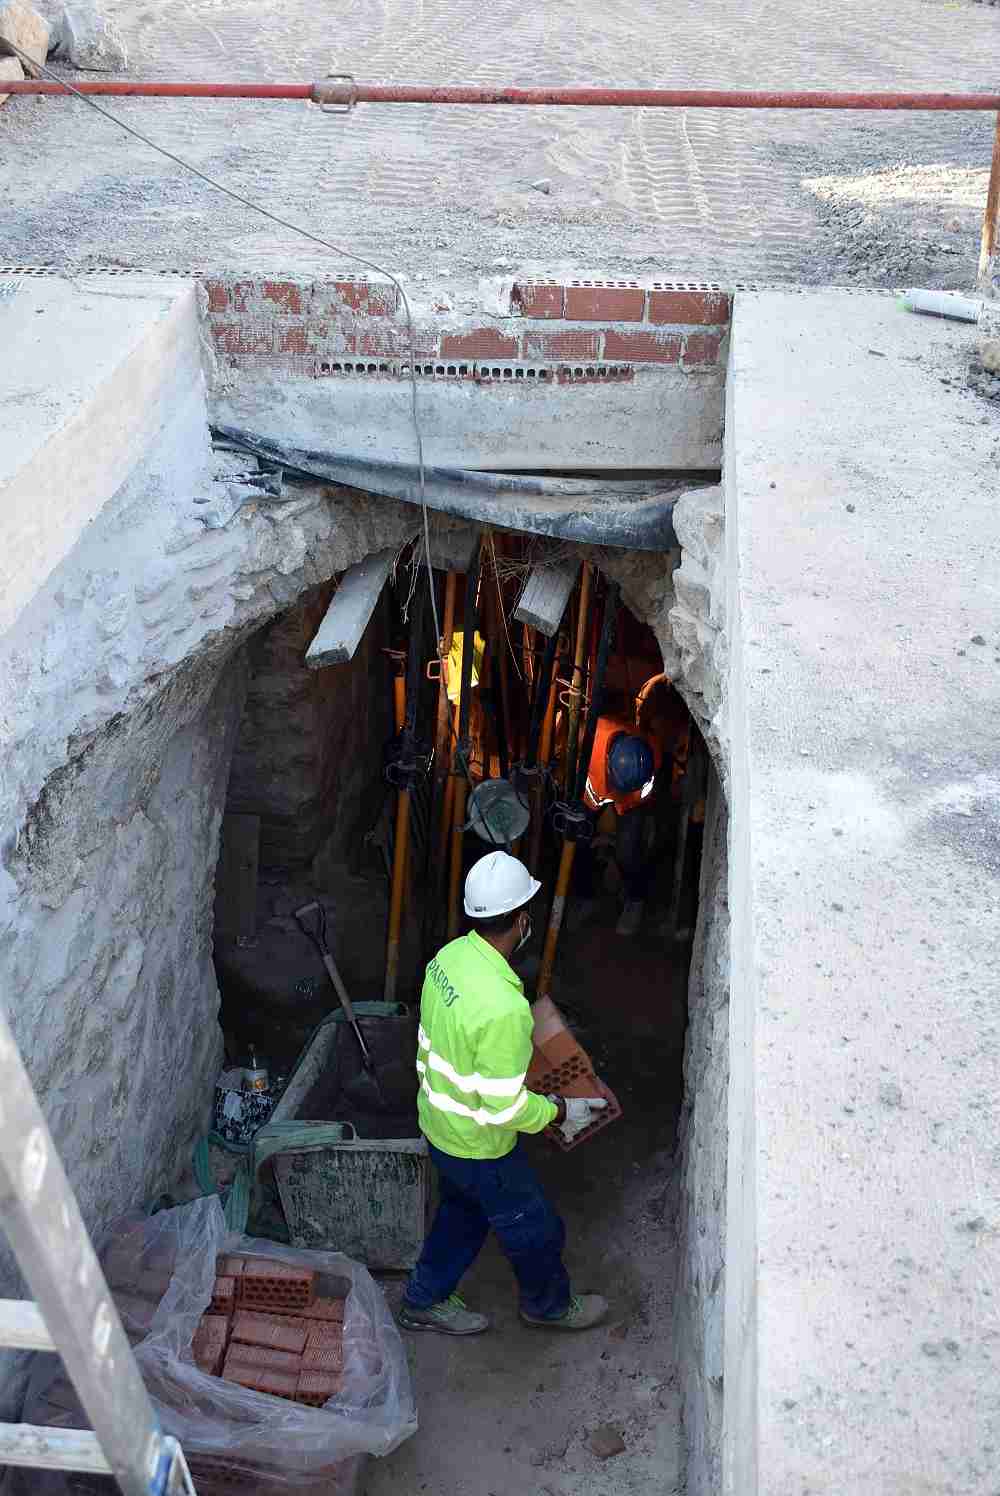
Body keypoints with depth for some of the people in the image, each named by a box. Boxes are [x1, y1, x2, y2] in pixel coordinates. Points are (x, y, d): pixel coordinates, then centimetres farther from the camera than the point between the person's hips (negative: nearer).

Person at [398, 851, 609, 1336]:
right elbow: (504, 1109, -30)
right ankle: (548, 1304, 46)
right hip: (479, 1146, -7)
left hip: (438, 1123, 8)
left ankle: (425, 1301, 48)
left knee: (462, 1213, 31)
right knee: (535, 1230, 20)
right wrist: (559, 1112, -13)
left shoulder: (450, 955, -11)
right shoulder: (504, 1008, -38)